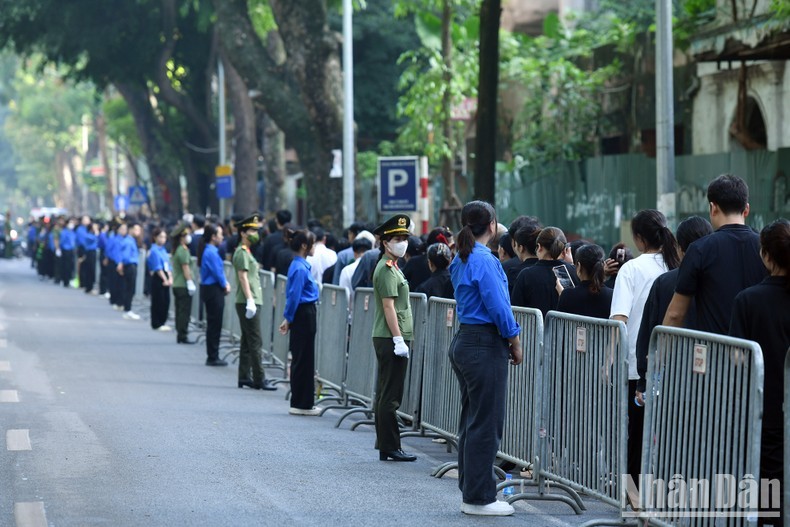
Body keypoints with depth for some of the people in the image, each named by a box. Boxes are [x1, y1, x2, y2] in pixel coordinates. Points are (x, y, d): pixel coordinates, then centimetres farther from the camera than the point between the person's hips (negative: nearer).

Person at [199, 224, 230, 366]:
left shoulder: (209, 250, 11)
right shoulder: (211, 252, -19)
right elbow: (217, 272, -17)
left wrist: (225, 283, 2)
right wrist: (225, 285, -2)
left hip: (209, 289, 10)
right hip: (214, 291, -10)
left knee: (213, 324, 14)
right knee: (214, 324, -3)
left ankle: (212, 356, 19)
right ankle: (213, 357, 2)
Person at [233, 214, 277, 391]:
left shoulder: (246, 252, 20)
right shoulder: (242, 253, -11)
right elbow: (243, 277, -18)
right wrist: (250, 300, -22)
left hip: (251, 302, 10)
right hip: (247, 302, -10)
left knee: (247, 342, 11)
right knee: (255, 342, -9)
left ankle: (245, 377, 14)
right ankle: (259, 379, -9)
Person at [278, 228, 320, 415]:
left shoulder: (300, 265, 13)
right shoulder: (300, 268, -17)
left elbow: (293, 296, 18)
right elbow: (294, 296, -16)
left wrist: (288, 319, 18)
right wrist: (288, 319, -10)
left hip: (303, 315, 10)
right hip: (304, 315, -10)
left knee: (302, 360, 13)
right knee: (303, 360, -3)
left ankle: (301, 403, 18)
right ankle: (302, 404, 2)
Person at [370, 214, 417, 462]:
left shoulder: (391, 267, 19)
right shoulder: (387, 269, -13)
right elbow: (389, 307, -18)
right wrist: (399, 340, -20)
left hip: (386, 340, 11)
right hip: (391, 339, -11)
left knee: (385, 396, 13)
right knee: (390, 397, -8)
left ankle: (385, 445, 18)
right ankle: (390, 448, -6)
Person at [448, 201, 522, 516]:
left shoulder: (462, 259, 13)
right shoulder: (484, 260, -15)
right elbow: (498, 307, -18)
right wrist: (515, 343, -6)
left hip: (464, 343, 10)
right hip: (486, 345, -10)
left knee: (472, 421, 14)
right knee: (486, 424, -5)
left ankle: (471, 493, 19)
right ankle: (479, 498, -2)